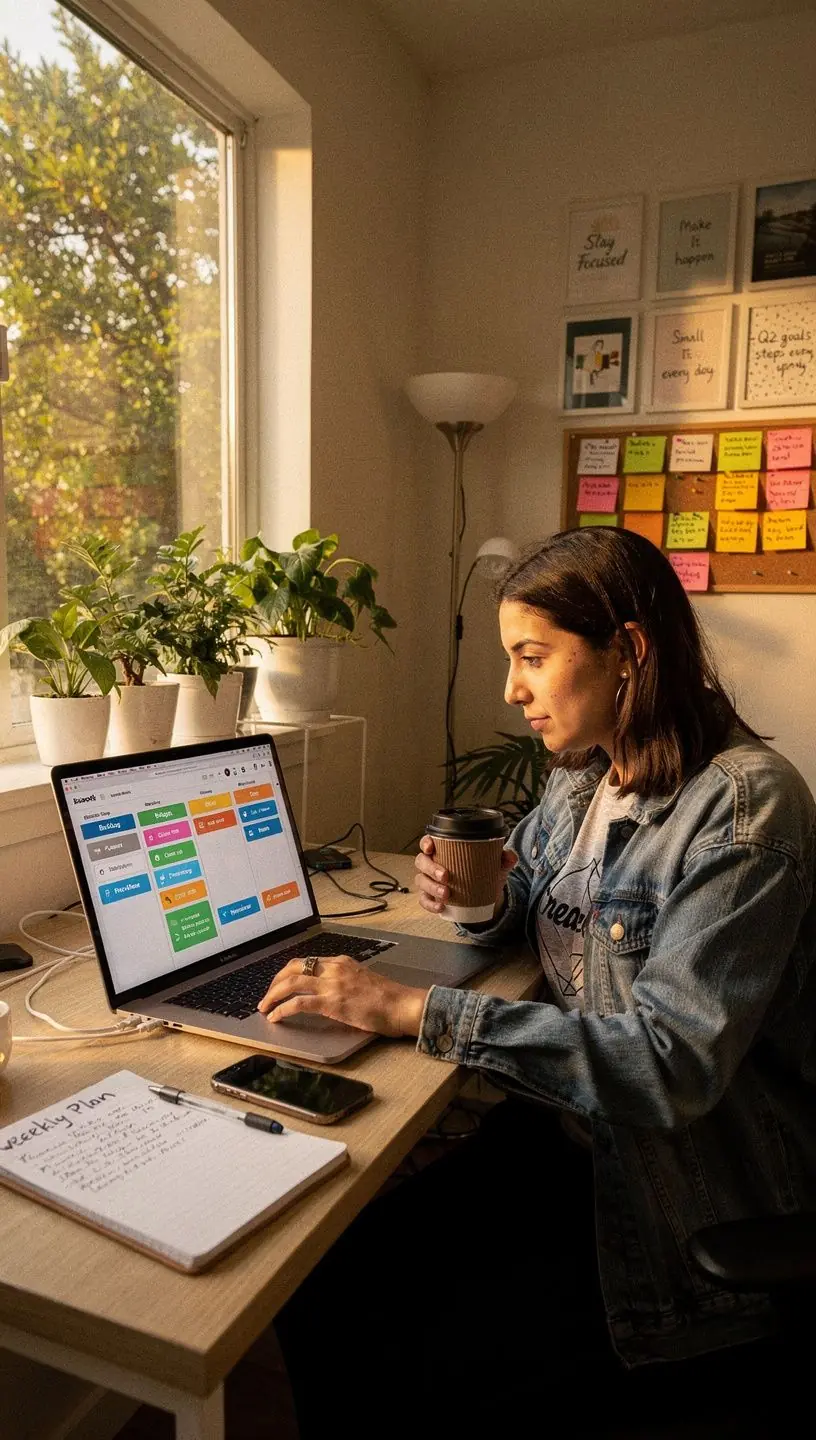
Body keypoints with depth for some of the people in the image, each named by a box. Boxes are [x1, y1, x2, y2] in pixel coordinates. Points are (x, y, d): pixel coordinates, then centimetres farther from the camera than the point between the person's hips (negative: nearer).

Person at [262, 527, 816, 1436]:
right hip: (570, 1130, 6)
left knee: (435, 1349, -15)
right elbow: (520, 908, 21)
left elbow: (676, 1060, -27)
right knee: (328, 1276, -8)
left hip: (694, 1195, -6)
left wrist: (416, 1011, -28)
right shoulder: (584, 777, 3)